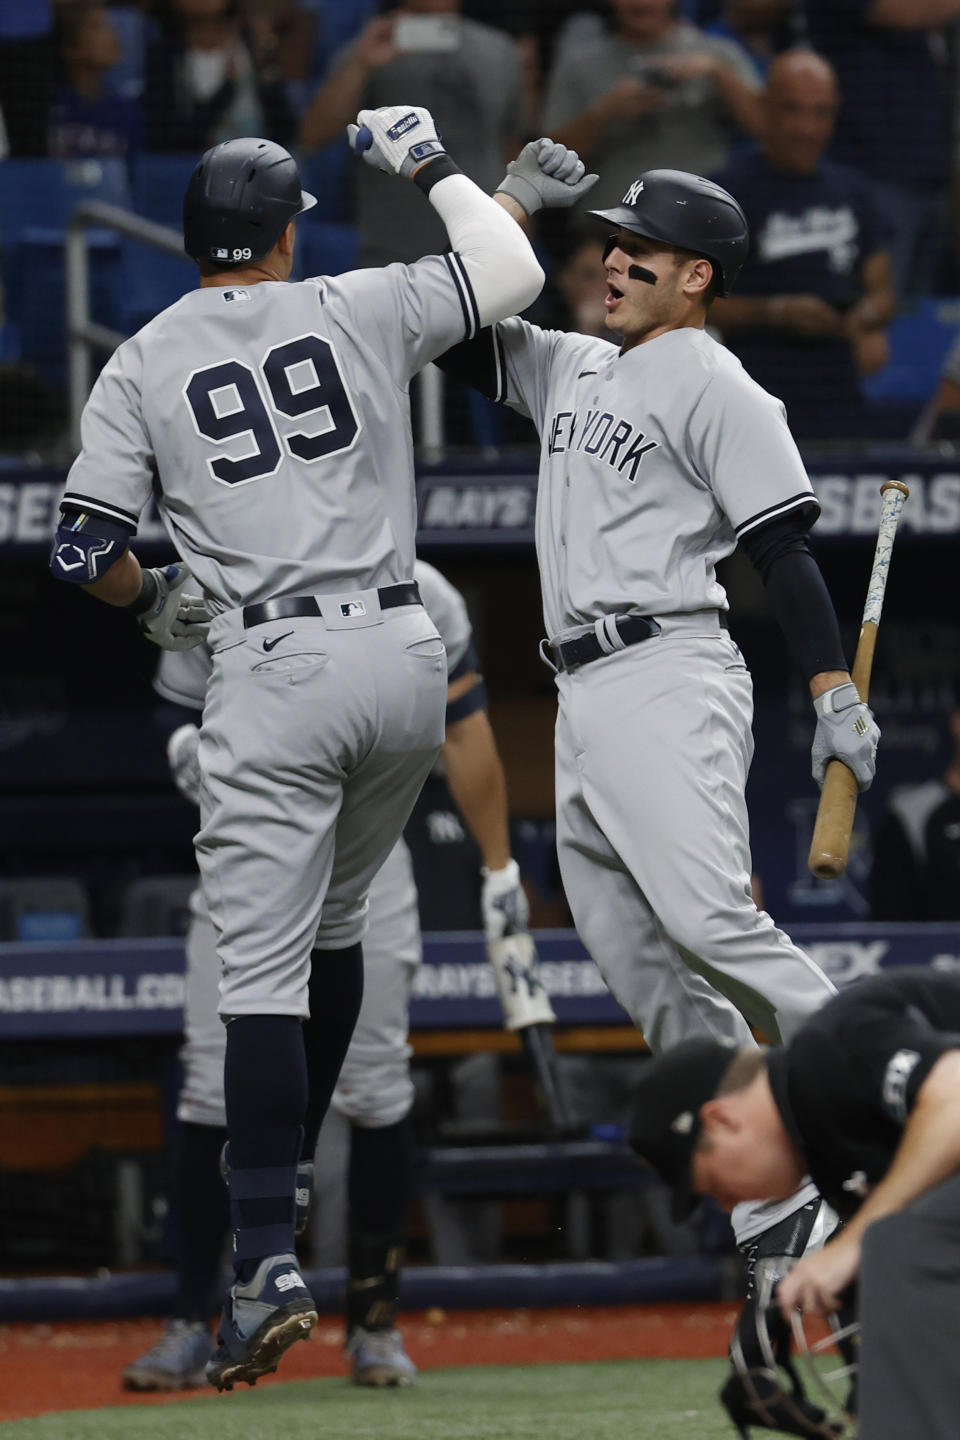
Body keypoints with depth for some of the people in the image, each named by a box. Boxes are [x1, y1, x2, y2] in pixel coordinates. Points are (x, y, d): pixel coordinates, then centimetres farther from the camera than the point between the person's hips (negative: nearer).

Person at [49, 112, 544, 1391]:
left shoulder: (142, 365, 4)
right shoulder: (358, 310, 6)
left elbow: (84, 549, 0)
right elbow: (509, 270, 16)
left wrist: (155, 604, 22)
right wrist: (426, 161, 29)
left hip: (274, 673, -3)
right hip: (405, 658, 3)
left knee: (265, 969, -8)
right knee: (333, 918, 24)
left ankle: (268, 1259, -21)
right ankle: (283, 1174, 32)